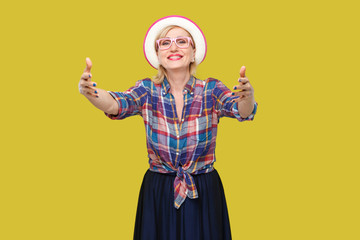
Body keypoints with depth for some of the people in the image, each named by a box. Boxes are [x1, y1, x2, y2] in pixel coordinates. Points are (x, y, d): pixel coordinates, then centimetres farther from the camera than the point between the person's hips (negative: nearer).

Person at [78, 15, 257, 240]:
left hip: (204, 195, 0)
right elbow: (116, 104, -21)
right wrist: (91, 92, -43)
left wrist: (247, 96, -46)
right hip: (158, 195, 0)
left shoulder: (211, 89, -6)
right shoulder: (147, 90, -4)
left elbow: (241, 109, -22)